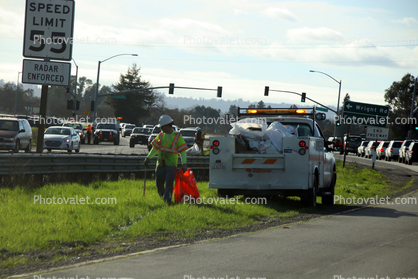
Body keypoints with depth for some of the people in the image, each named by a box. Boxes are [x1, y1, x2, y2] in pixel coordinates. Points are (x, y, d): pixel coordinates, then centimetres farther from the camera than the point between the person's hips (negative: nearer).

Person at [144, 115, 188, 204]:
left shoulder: (177, 137, -2)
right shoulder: (161, 135, 11)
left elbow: (183, 151, -4)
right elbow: (155, 148, 18)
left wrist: (184, 164, -14)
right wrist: (148, 157, 10)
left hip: (171, 164, -4)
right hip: (160, 163, 5)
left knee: (169, 184, -11)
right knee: (159, 183, 5)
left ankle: (167, 200, -9)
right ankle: (163, 197, 24)